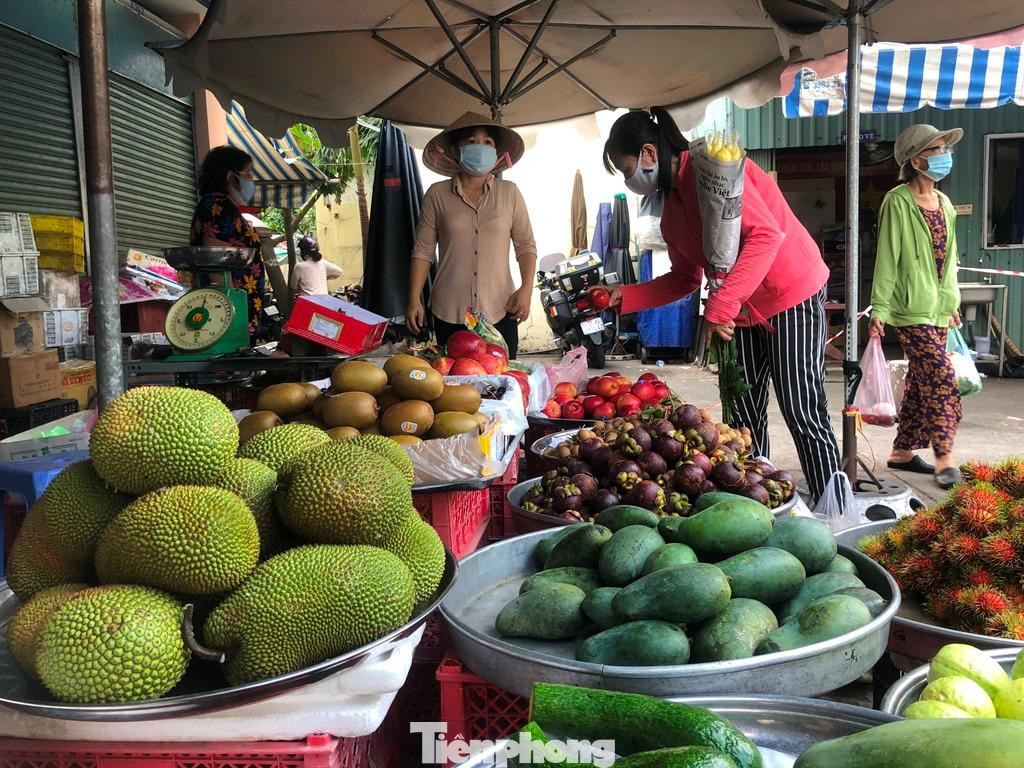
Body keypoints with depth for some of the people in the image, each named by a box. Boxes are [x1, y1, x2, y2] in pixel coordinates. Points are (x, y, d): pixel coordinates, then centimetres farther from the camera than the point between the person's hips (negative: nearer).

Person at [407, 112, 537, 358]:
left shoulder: (509, 193, 5)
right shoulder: (437, 195, 3)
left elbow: (526, 245, 8)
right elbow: (423, 250, 4)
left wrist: (526, 289, -5)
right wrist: (414, 300, -2)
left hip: (500, 312, 0)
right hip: (449, 314, 0)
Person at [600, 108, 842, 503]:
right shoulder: (671, 208, 10)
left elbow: (766, 233, -27)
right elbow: (685, 279, 17)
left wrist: (719, 306, -30)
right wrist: (626, 296, 6)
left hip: (791, 294, -9)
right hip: (741, 309, 9)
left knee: (803, 413, -8)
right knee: (744, 415, 8)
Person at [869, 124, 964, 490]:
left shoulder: (944, 203, 14)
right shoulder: (898, 202, -9)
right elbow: (886, 259, -12)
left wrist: (952, 303, 22)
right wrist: (878, 310, -15)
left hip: (938, 309, 8)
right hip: (911, 308, -8)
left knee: (920, 382, 10)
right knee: (942, 380, -12)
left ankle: (902, 451, 20)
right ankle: (945, 459, -6)